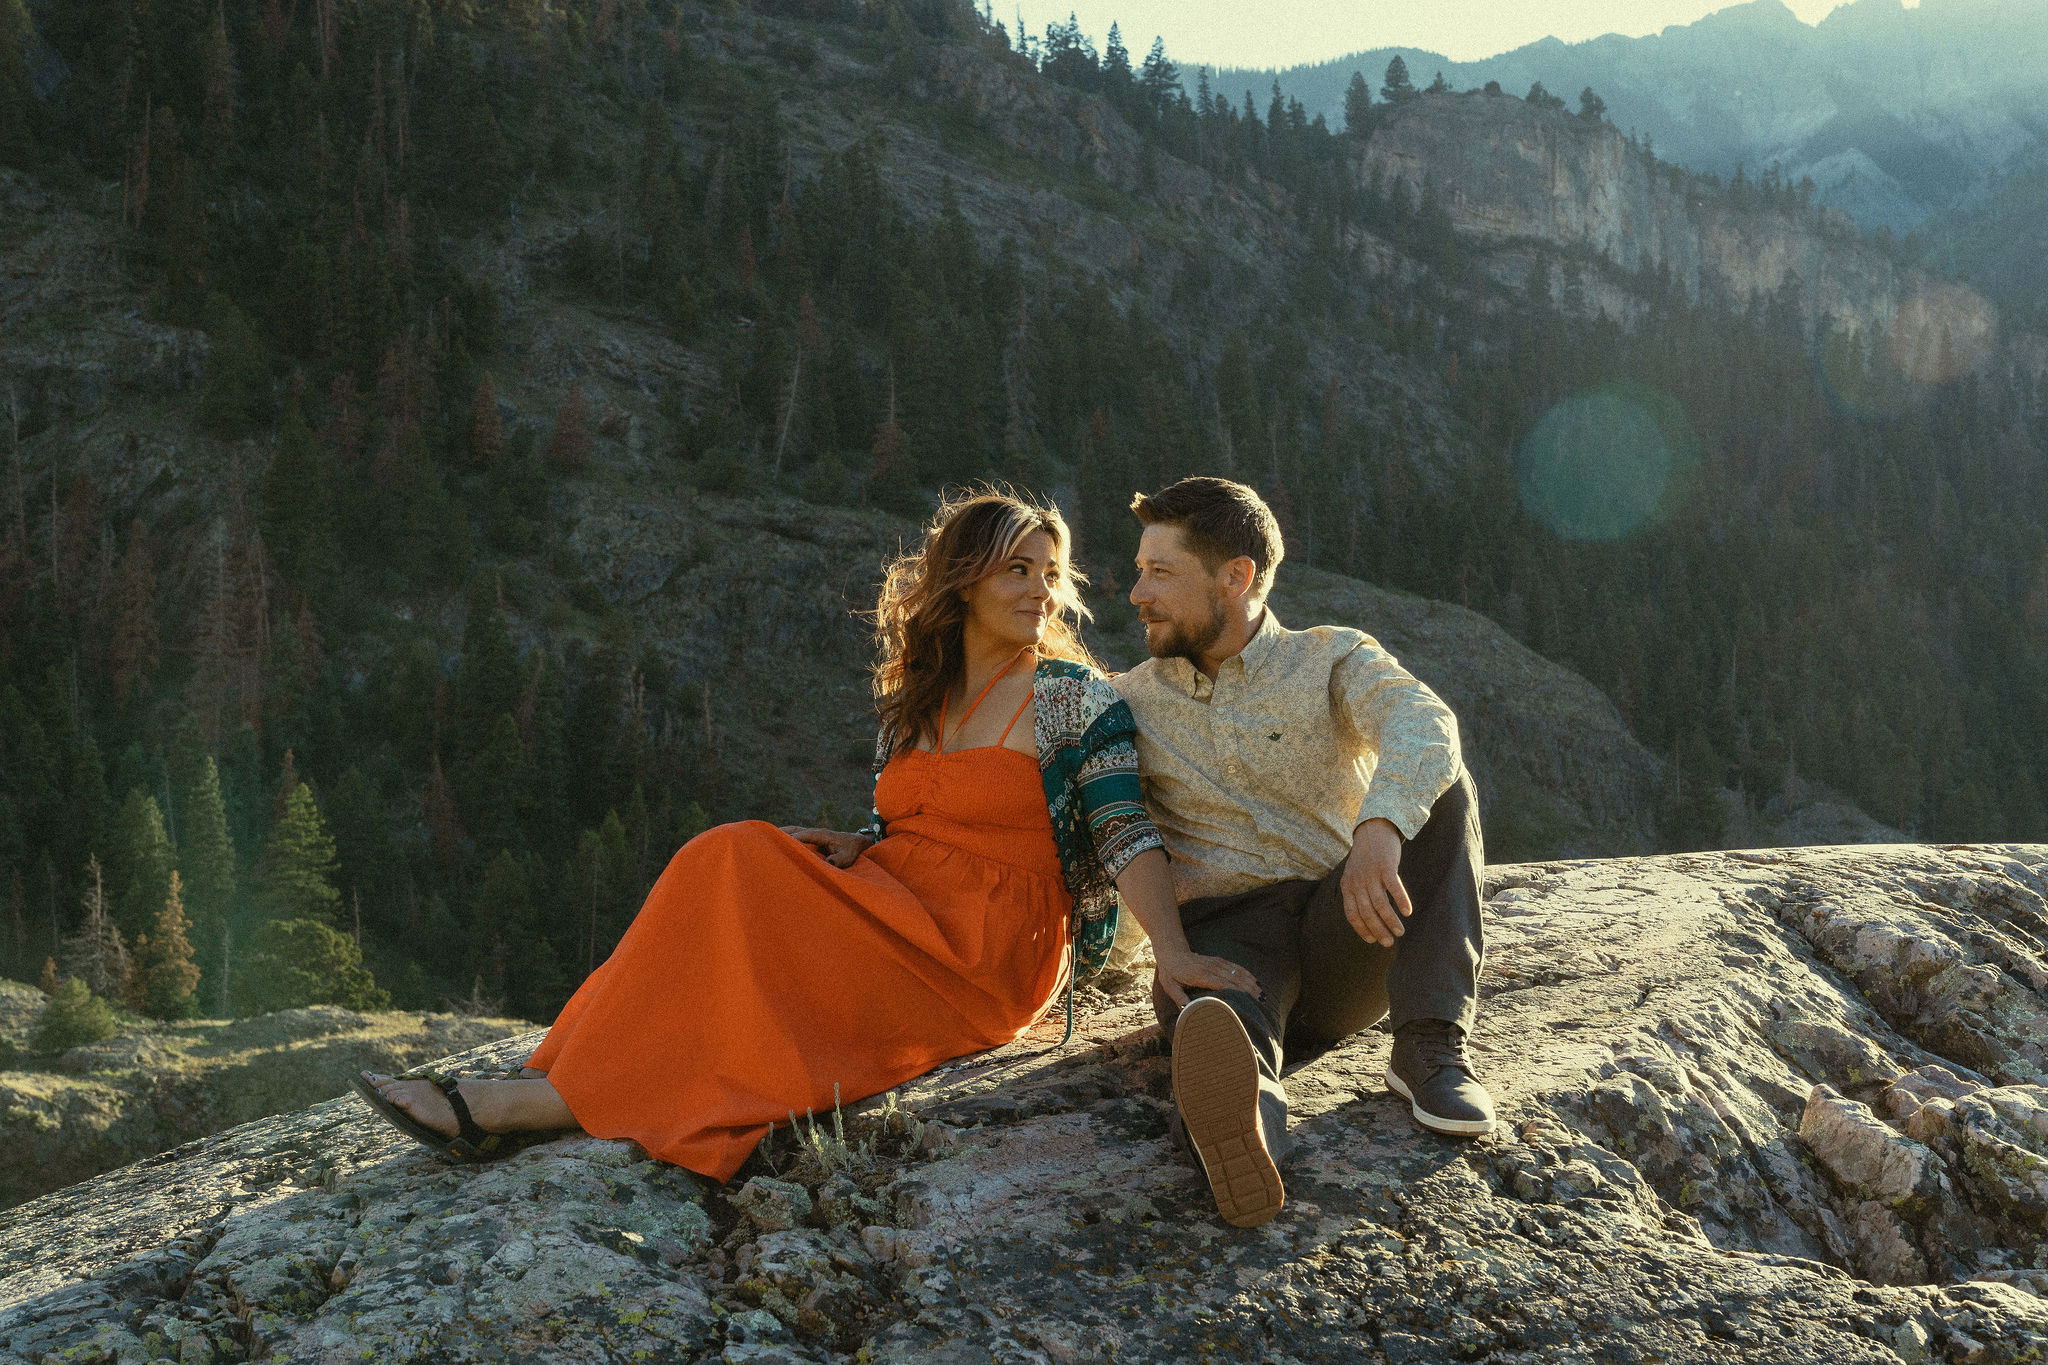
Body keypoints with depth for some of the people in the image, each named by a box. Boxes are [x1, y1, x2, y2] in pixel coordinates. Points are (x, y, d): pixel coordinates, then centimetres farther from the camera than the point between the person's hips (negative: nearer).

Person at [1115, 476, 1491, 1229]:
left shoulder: (1333, 659, 6)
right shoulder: (1130, 702, 15)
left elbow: (1422, 724, -17)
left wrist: (1380, 831, -41)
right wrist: (1163, 935, -17)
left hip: (1347, 936, 1)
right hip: (1223, 931, -1)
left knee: (1434, 783, -23)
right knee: (1215, 1021, -37)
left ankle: (1430, 1047, -28)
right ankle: (1237, 1116, -75)